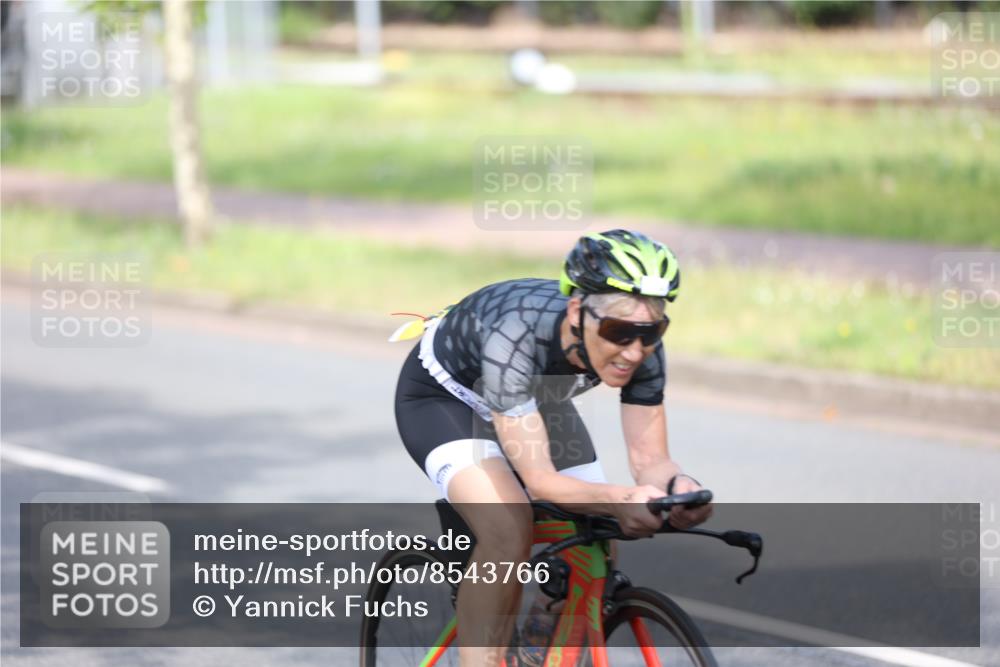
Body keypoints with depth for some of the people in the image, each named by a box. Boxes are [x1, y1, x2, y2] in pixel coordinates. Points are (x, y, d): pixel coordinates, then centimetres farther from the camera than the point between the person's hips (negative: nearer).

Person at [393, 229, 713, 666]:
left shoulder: (642, 345, -27)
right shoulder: (518, 335, -42)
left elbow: (649, 457, -23)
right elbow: (540, 479, -42)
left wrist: (680, 488, -47)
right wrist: (620, 500, -60)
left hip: (534, 398, 6)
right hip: (443, 396, -6)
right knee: (510, 528, -31)